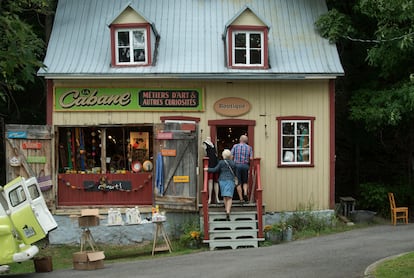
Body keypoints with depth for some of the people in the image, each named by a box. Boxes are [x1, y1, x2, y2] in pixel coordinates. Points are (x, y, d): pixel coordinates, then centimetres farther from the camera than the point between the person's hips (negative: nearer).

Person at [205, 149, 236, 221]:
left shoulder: (221, 162, -2)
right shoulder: (233, 163, 3)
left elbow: (215, 170, 0)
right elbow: (235, 172, 11)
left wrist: (208, 169, 14)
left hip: (222, 180, 1)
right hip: (230, 180, -1)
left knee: (224, 196, 17)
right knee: (229, 197, -8)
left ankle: (227, 209, 25)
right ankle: (228, 211, -23)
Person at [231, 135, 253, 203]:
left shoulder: (235, 146, 2)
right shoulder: (249, 148, 5)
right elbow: (251, 158, -3)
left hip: (237, 165, -1)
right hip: (245, 166, 1)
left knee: (238, 183, 5)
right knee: (245, 182, 15)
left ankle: (241, 198, 2)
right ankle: (245, 193, -9)